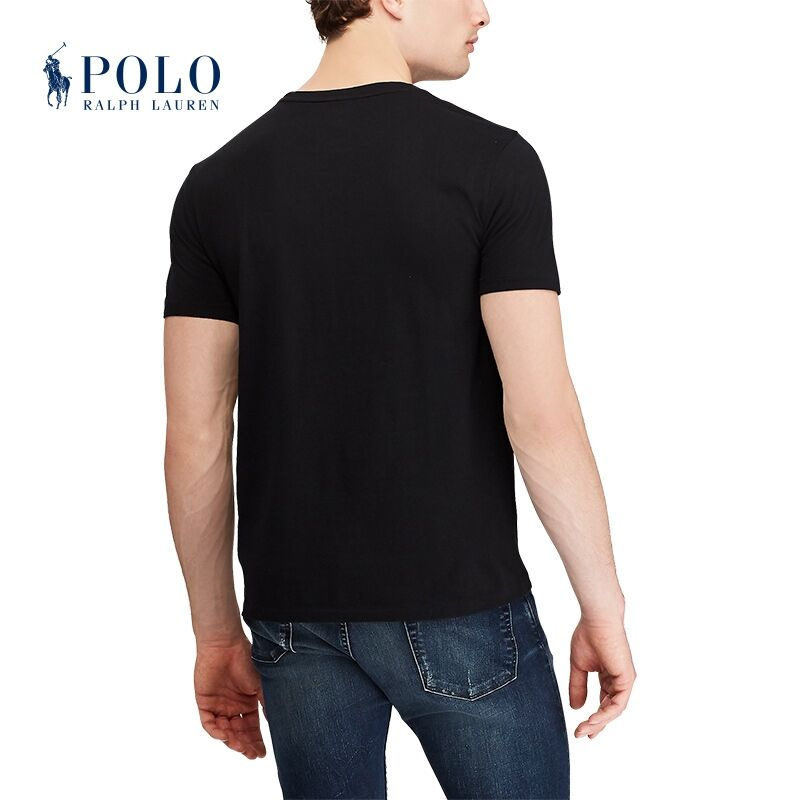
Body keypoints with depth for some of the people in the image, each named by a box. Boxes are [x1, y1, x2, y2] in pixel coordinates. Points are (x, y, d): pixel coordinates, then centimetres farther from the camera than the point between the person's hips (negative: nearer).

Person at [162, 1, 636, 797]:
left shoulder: (216, 182, 1)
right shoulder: (490, 160, -10)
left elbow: (195, 435, 0)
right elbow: (541, 413, -15)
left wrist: (217, 631, 9)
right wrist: (604, 607, -4)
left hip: (294, 614, 4)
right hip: (458, 609, -3)